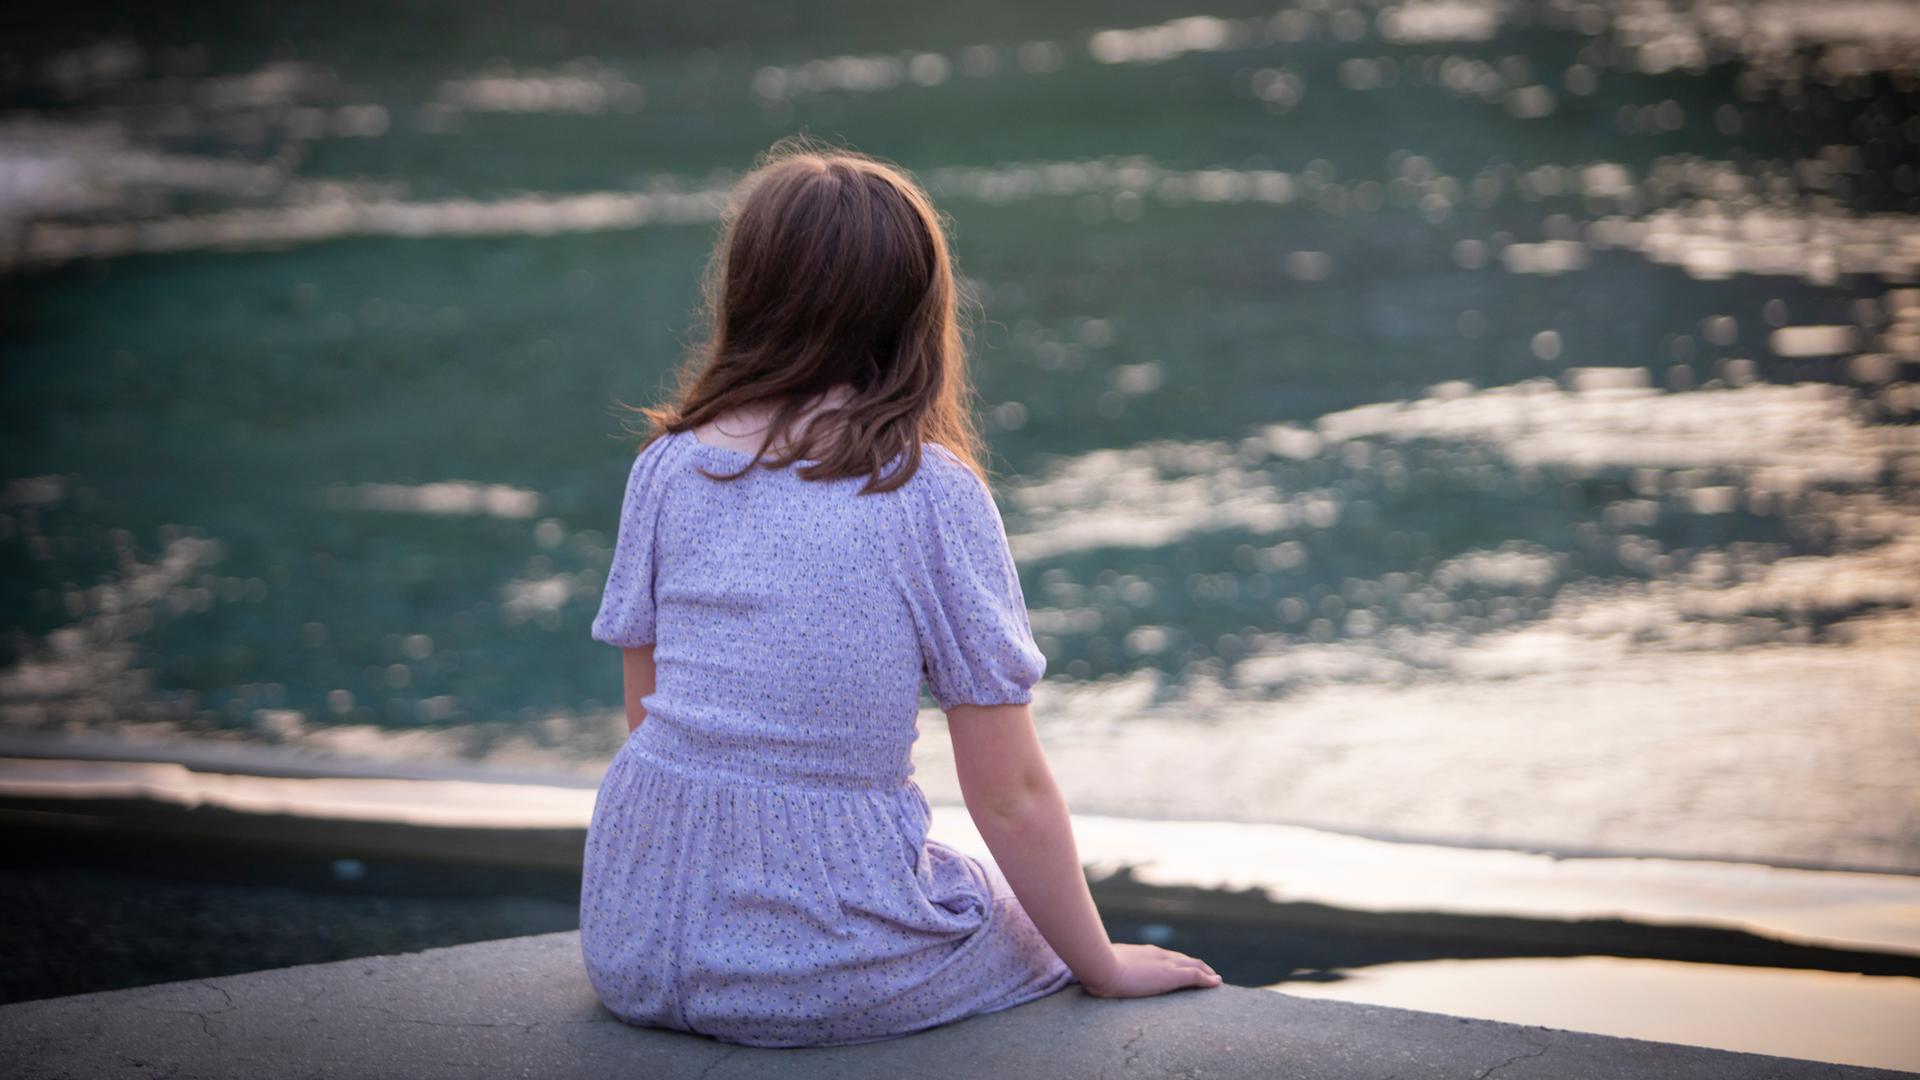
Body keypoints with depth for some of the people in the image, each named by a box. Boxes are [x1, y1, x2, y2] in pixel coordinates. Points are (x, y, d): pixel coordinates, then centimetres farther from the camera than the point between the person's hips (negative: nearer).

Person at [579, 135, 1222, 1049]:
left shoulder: (667, 466, -1)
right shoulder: (934, 494, -11)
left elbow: (647, 708, 9)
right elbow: (1008, 792, -8)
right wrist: (1103, 965, 6)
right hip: (824, 972, -4)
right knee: (1035, 924, 27)